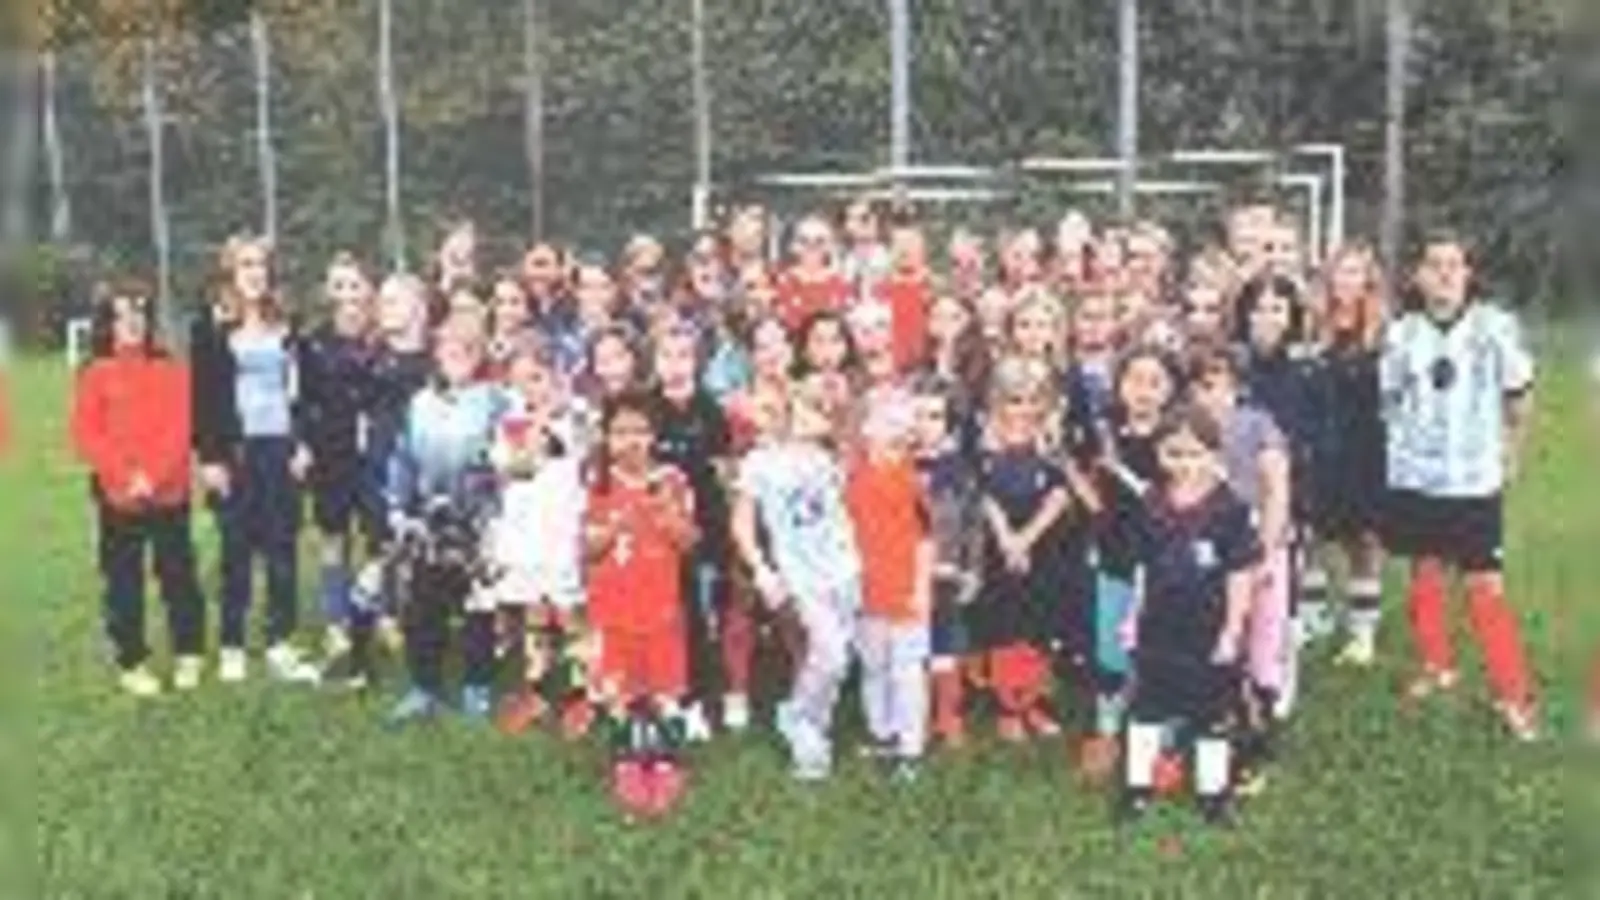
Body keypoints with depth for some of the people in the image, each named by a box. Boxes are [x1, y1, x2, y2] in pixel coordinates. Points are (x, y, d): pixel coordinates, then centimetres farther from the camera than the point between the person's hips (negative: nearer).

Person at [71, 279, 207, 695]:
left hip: (170, 493, 1)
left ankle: (188, 654, 20)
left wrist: (153, 476, -14)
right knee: (124, 582, 6)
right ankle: (132, 663, 15)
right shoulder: (95, 373, 1)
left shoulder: (171, 368, 3)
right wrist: (127, 476, -16)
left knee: (179, 575, 7)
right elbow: (86, 435, -5)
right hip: (118, 496, 0)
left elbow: (180, 428, -3)